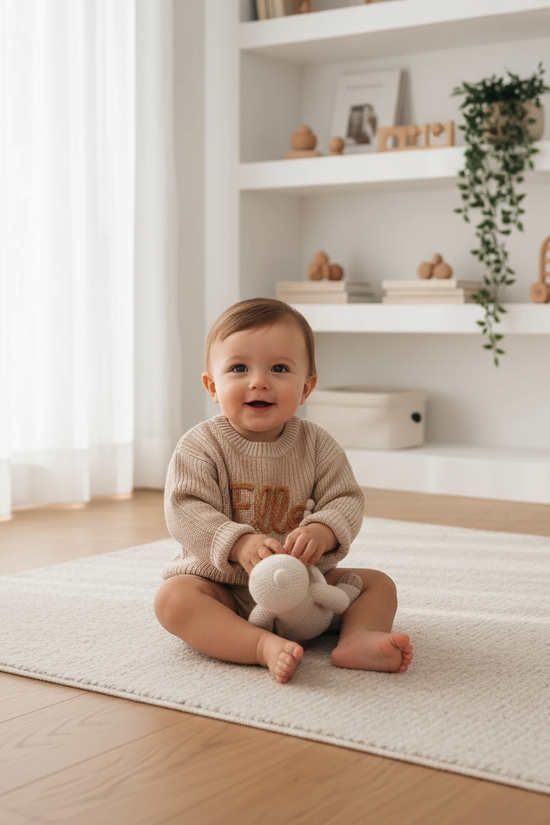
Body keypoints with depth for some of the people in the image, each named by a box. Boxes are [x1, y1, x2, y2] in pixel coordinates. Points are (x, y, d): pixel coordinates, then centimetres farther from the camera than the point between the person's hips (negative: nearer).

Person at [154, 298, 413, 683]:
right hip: (222, 582, -3)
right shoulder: (201, 446, -9)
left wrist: (322, 531, -30)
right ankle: (265, 646, -43)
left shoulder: (317, 445, -2)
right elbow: (185, 510, -18)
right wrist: (238, 543, -34)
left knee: (378, 583, -7)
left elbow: (346, 500, -6)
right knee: (173, 597, -31)